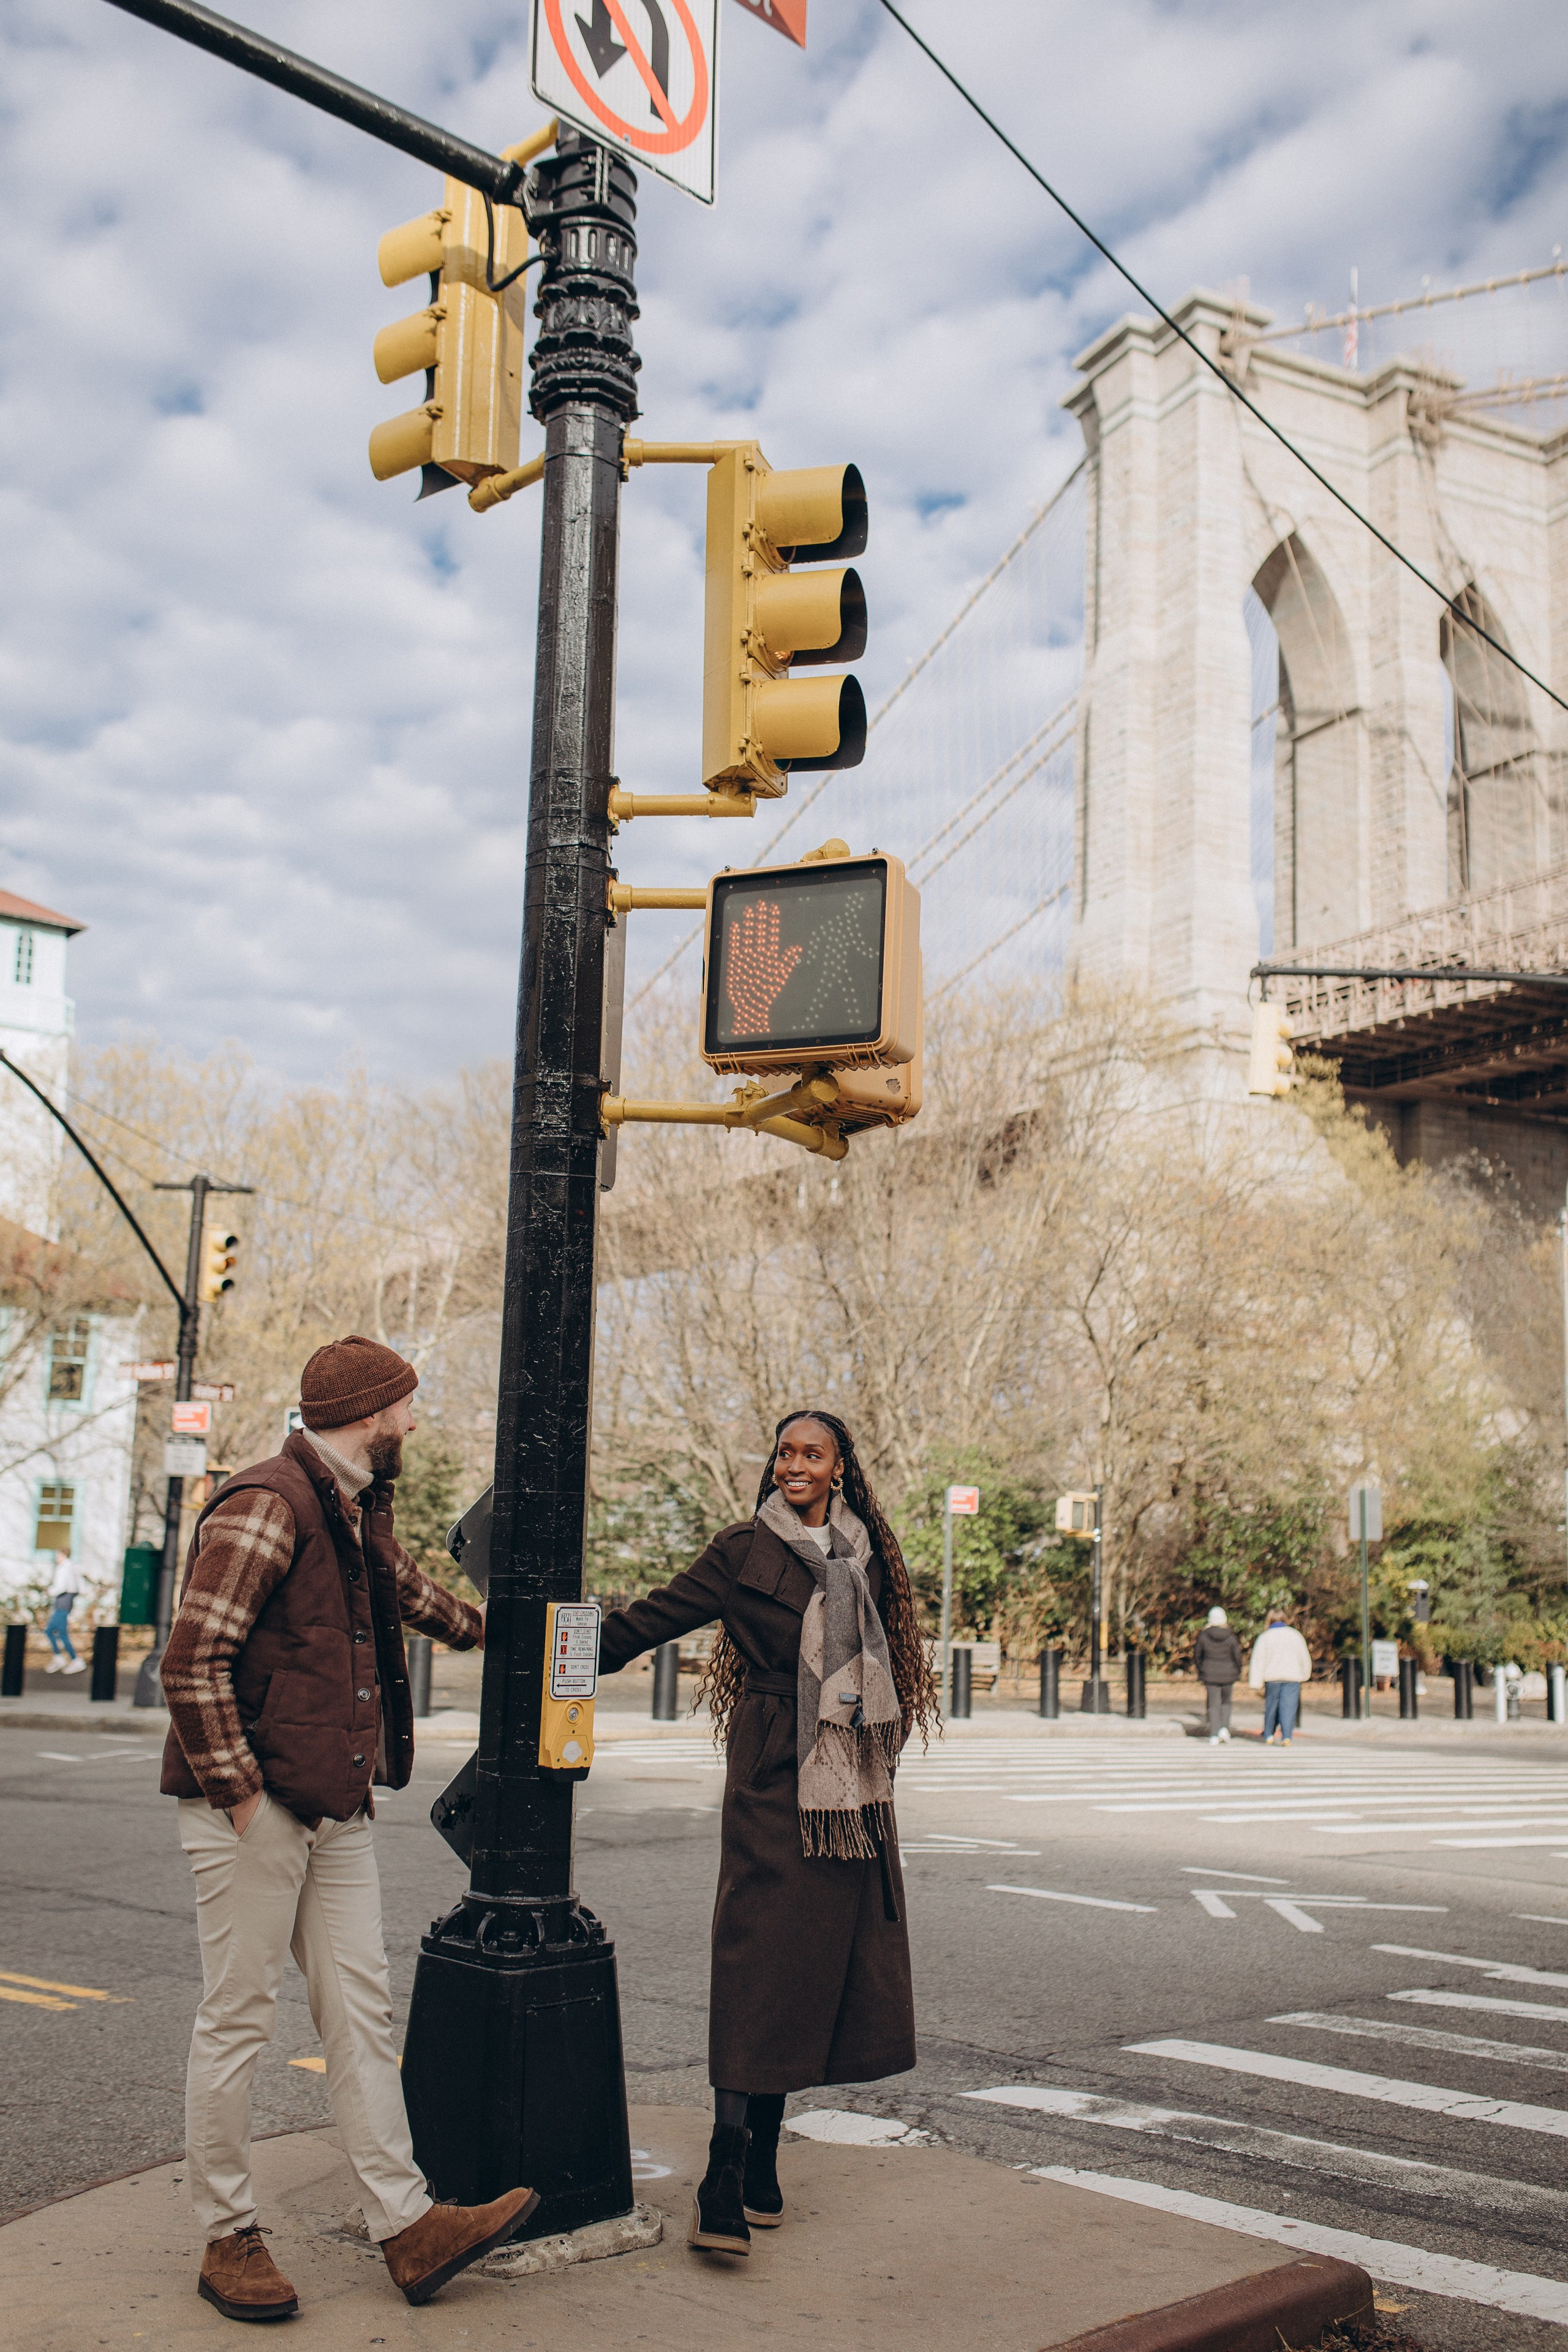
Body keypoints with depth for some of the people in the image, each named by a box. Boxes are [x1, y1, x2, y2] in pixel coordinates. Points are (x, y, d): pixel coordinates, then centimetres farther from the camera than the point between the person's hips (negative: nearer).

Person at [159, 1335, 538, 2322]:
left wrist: (481, 1627, 51)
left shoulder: (358, 1510, 15)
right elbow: (194, 1659, -20)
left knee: (363, 2014, 8)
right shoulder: (268, 1504, -15)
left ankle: (409, 2224, 13)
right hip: (255, 1810, -9)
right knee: (239, 2019, 3)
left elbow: (404, 1583, 37)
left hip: (336, 1810, 9)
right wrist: (240, 1789, -20)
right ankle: (229, 2239, 16)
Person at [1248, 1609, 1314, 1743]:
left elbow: (1259, 1660, -3)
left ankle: (1268, 1735, 21)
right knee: (1289, 1707, -3)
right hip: (1293, 1677, 0)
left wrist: (1257, 1684, -3)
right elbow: (1305, 1657, 13)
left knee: (1271, 1706, 13)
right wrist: (1305, 1675, 28)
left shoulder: (1265, 1637, 0)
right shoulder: (1295, 1635, 5)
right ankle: (1287, 1737, -15)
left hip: (1272, 1677, 0)